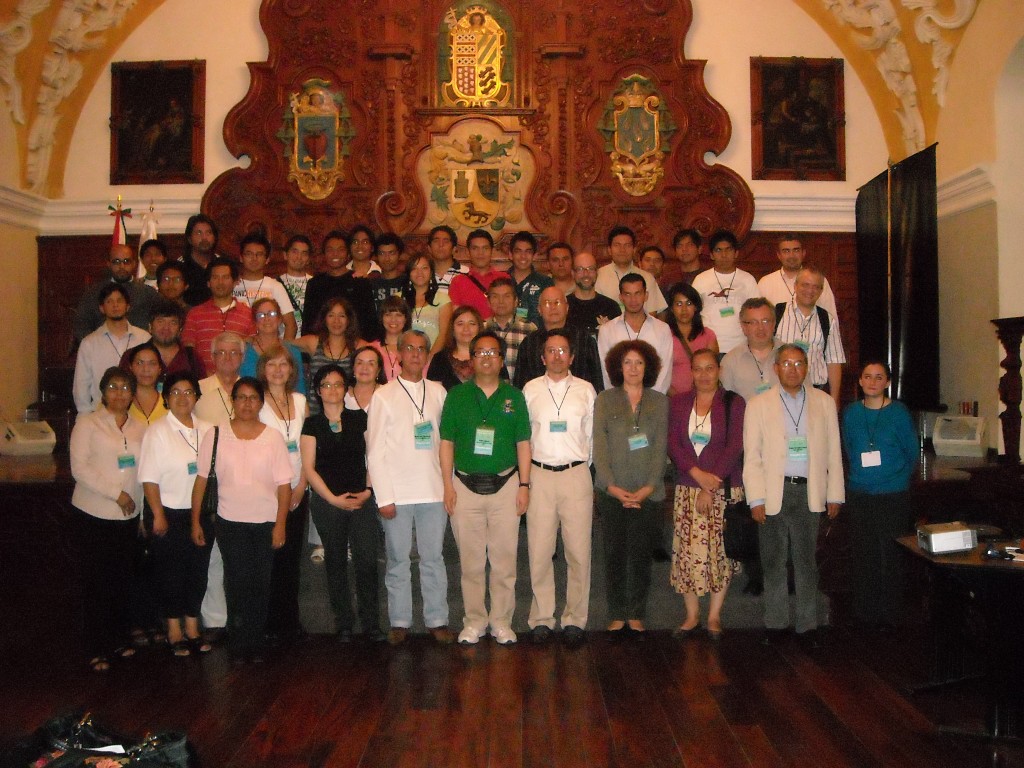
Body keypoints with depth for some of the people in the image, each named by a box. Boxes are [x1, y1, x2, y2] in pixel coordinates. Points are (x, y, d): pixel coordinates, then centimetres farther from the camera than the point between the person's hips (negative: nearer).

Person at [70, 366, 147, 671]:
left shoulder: (139, 428, 9)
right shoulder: (88, 423, -4)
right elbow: (79, 468, -12)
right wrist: (117, 494, -15)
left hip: (128, 515, 4)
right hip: (94, 514, -4)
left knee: (123, 579, 9)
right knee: (96, 581, 2)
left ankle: (119, 639, 24)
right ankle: (97, 649, 12)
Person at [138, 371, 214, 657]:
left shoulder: (206, 429, 6)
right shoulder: (158, 430, -8)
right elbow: (149, 478, -10)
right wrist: (158, 514, -13)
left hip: (201, 513, 4)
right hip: (170, 513, -4)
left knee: (198, 570, 11)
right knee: (171, 573, 6)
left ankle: (193, 628, 26)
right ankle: (174, 632, 21)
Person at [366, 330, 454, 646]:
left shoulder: (438, 392, 10)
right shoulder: (384, 396, 1)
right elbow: (374, 451, -2)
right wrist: (384, 497, -7)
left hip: (433, 490, 2)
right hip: (397, 493, -2)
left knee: (433, 558, 7)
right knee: (398, 560, 5)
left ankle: (437, 620, 17)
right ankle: (399, 622, 18)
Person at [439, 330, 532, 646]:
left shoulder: (514, 396, 6)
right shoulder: (457, 395, 4)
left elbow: (523, 444, 5)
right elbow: (446, 442, 3)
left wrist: (524, 485, -1)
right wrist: (448, 486, -3)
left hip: (505, 484, 0)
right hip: (466, 486, 0)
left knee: (504, 558, 4)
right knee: (470, 560, 6)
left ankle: (501, 621, 17)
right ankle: (474, 621, 19)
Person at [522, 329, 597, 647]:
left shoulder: (586, 390, 7)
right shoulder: (530, 389, 7)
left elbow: (592, 435, 11)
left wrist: (584, 466, 8)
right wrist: (526, 473, 6)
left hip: (576, 474, 0)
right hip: (540, 474, 0)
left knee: (579, 550, 1)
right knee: (539, 550, 2)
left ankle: (574, 619, 13)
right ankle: (542, 618, 14)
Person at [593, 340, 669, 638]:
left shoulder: (660, 402, 7)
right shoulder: (605, 400, 5)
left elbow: (660, 448, 1)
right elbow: (599, 446, -1)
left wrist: (649, 487, -10)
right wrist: (611, 485, -11)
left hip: (647, 492, 0)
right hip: (612, 491, 0)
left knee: (641, 554, 3)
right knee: (615, 553, 3)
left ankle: (636, 615, 16)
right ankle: (616, 615, 14)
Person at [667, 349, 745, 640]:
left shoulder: (734, 403, 1)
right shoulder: (679, 402, 9)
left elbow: (734, 447, -7)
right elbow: (673, 444, 1)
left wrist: (710, 486, -12)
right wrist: (698, 474, -13)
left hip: (725, 489, -2)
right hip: (687, 488, 2)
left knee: (721, 551, 2)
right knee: (688, 552, 1)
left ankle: (715, 615, 16)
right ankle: (692, 615, 15)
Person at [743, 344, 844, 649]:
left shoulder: (824, 402, 8)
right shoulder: (758, 405, 2)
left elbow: (833, 452, 9)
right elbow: (752, 457, 0)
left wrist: (834, 495, 5)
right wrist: (756, 499, -6)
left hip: (809, 491, 1)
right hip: (774, 492, -1)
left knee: (806, 561, 6)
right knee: (774, 561, 6)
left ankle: (807, 625, 16)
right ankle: (775, 623, 18)